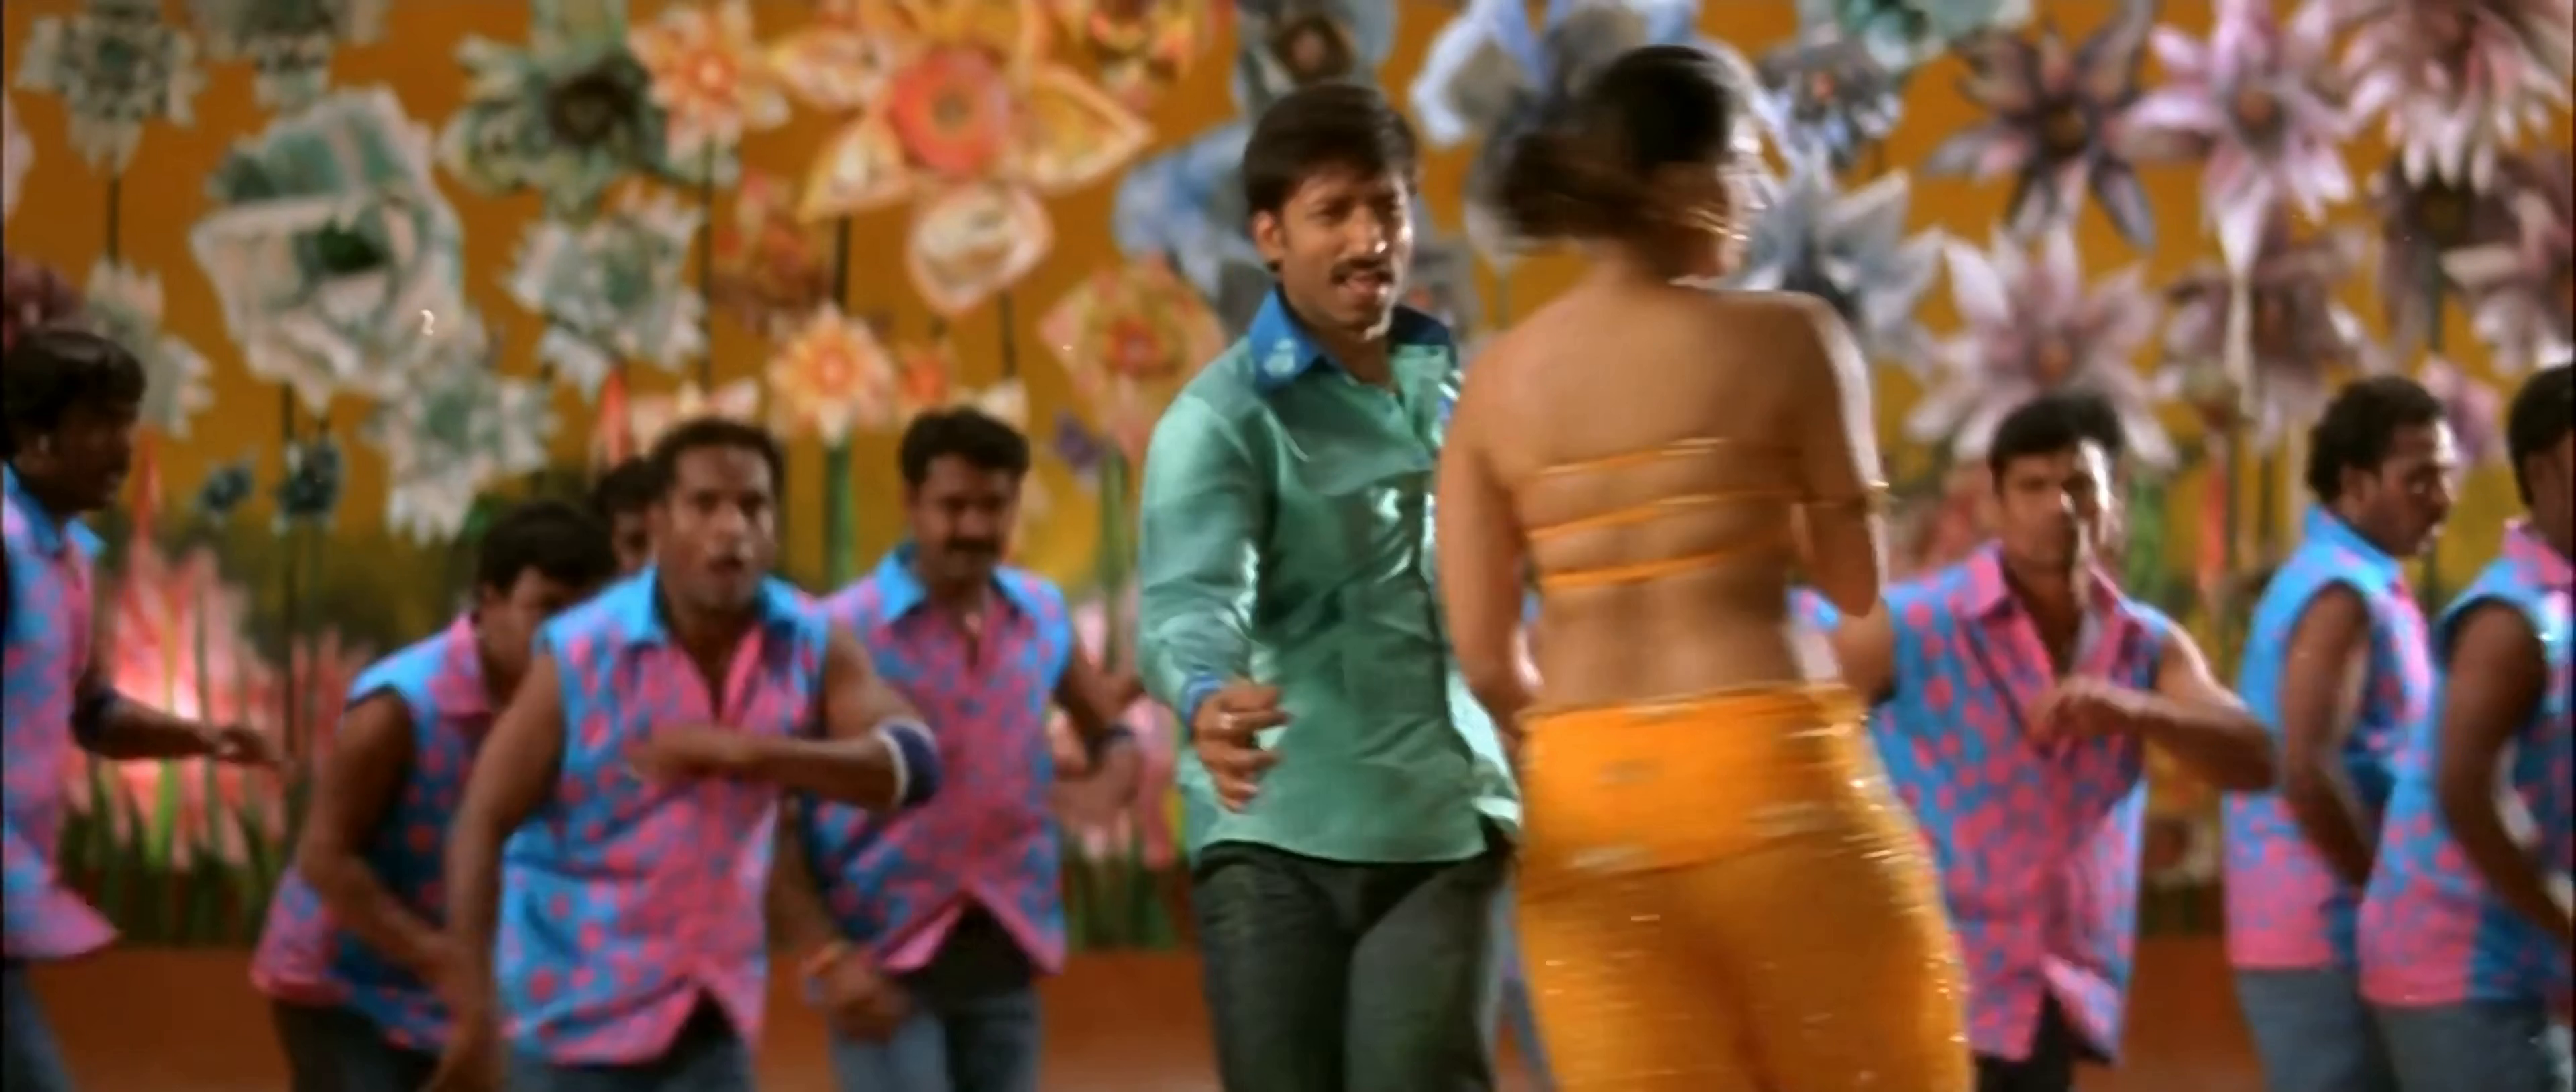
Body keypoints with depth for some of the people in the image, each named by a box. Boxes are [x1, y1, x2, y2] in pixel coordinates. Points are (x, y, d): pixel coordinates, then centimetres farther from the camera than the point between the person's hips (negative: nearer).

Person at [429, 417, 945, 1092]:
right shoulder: (581, 656, -17)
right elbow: (482, 824, -16)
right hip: (576, 1010, -4)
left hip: (709, 1010, 4)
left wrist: (744, 752, -33)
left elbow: (912, 765, -20)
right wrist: (475, 1009, -22)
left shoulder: (811, 648, -6)